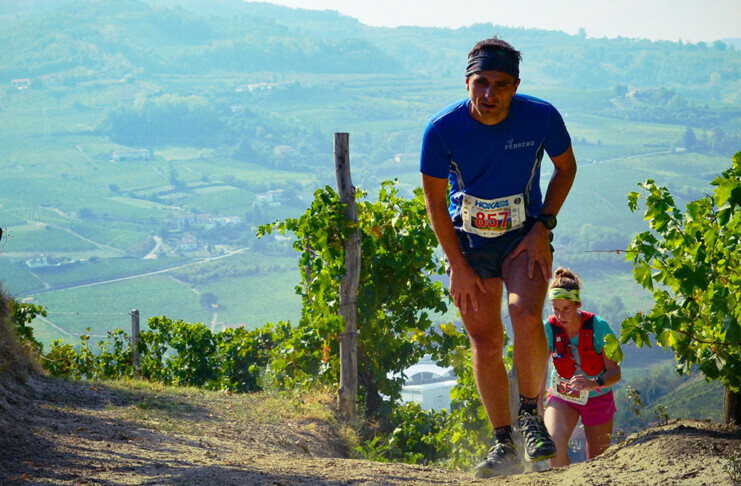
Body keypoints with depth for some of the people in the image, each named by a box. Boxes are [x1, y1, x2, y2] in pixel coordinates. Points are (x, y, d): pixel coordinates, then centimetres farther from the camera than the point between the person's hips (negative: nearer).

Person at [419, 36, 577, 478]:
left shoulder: (542, 117, -18)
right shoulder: (442, 130, -18)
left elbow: (566, 167, 2)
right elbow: (435, 200, -6)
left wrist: (543, 226, -9)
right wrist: (458, 267, -9)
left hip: (525, 237, -1)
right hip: (468, 241, 1)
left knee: (526, 317, -25)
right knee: (486, 344, -3)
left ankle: (530, 412, -1)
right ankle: (504, 446, 11)